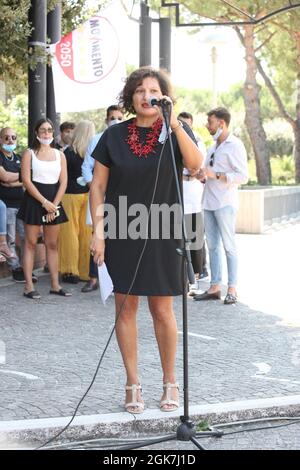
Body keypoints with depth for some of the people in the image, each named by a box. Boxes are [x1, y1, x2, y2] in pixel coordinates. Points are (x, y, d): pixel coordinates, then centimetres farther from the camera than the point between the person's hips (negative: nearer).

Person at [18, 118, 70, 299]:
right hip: (34, 200, -4)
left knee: (53, 244, 7)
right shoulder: (29, 154, 0)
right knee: (31, 243, -3)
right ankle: (29, 287, -4)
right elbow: (26, 180, -8)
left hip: (54, 201, 4)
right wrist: (44, 202, -14)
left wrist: (54, 205, -7)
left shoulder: (60, 155, 10)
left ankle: (55, 285, 11)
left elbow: (63, 182, 5)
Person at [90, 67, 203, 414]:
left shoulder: (175, 132, 0)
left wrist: (174, 123, -26)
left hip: (162, 235, -1)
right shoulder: (114, 136, 1)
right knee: (125, 308, 5)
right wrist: (98, 231, -4)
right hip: (122, 234, 1)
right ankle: (133, 384, 16)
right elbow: (97, 186, 3)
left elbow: (195, 164, -20)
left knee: (162, 310, 4)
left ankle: (169, 382, 20)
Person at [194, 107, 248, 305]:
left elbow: (243, 176, -15)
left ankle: (232, 289, 1)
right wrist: (201, 175, 6)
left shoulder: (235, 146, -8)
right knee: (212, 245, 7)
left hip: (225, 203, -8)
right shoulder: (213, 147, 18)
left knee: (229, 245, -3)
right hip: (209, 203, 8)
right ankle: (215, 287, 11)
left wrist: (215, 175, -19)